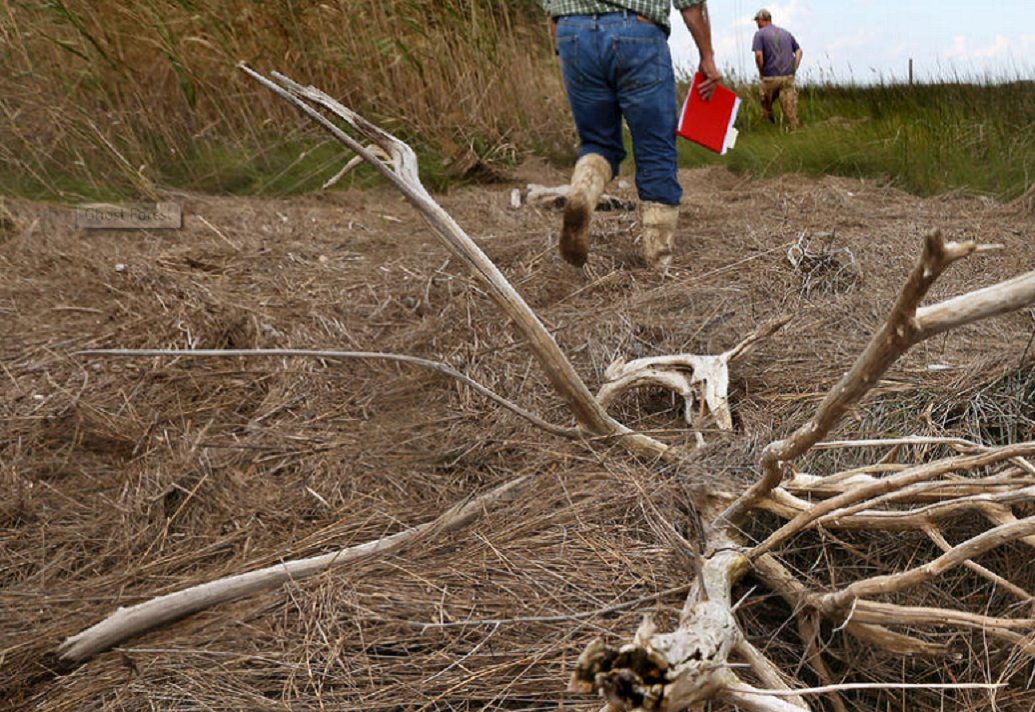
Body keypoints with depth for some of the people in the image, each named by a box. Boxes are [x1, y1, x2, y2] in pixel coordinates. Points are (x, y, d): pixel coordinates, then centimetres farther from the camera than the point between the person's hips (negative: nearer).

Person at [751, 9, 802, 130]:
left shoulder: (760, 34, -1)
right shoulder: (786, 33, 17)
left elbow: (758, 54, -15)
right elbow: (799, 51, 14)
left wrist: (761, 73, -4)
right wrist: (794, 69, 10)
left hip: (770, 77, -4)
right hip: (788, 76, 4)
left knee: (766, 107, 14)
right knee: (790, 109, 2)